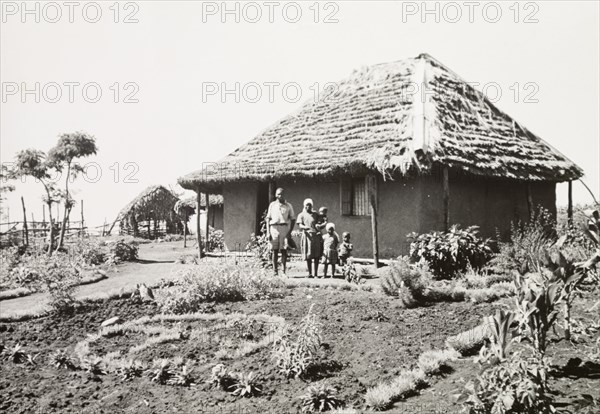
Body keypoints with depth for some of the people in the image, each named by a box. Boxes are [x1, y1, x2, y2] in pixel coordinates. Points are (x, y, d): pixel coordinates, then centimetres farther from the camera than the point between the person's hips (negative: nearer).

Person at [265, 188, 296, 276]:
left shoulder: (288, 206, 9)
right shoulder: (272, 205, 12)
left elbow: (293, 219, 9)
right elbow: (268, 219, 10)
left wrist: (290, 231, -3)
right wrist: (268, 232, 1)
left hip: (284, 228, -1)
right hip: (274, 228, 1)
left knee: (284, 250, -6)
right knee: (275, 250, 0)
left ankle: (284, 271, -3)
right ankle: (275, 271, 3)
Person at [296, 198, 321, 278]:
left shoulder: (315, 214, 18)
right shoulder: (301, 215, 10)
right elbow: (300, 225, -4)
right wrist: (305, 227, -26)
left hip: (316, 235, 2)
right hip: (307, 235, -2)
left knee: (316, 256, -3)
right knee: (308, 255, -3)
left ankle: (316, 273, 2)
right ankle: (310, 273, 5)